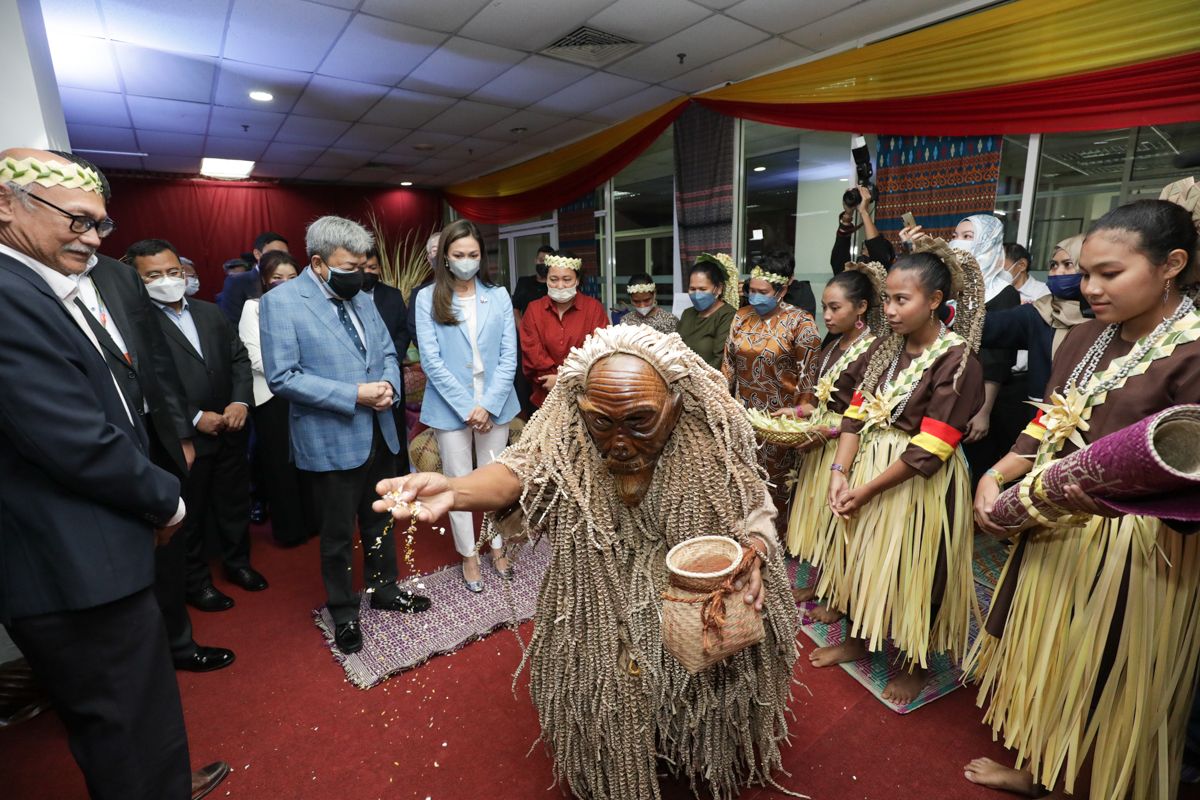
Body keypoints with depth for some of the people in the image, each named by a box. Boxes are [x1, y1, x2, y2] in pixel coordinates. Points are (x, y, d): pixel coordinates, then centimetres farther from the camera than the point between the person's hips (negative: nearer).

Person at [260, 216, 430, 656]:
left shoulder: (363, 300, 8)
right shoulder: (281, 301, -11)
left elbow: (388, 353, 13)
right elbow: (282, 376, -17)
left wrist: (388, 384, -9)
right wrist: (354, 395, -22)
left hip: (379, 435, 6)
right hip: (330, 443, -6)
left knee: (380, 522, 21)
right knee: (337, 535, 12)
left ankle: (384, 589, 42)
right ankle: (343, 612, 34)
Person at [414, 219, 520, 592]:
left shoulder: (498, 296, 1)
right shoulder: (428, 299, -3)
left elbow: (508, 357, -2)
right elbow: (431, 361, -8)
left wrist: (488, 405, -11)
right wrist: (467, 407, -12)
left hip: (494, 404, 2)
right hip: (451, 406, -1)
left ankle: (496, 546, 31)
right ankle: (468, 554, 27)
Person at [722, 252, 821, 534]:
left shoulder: (800, 322, -10)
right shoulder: (741, 317, 3)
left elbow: (807, 376, -9)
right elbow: (728, 363, 8)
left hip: (779, 416, -4)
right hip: (744, 413, 4)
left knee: (775, 480, 9)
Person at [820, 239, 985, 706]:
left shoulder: (957, 361, -16)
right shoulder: (885, 349, 3)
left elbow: (928, 451, -20)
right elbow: (857, 413, -1)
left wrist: (867, 489, -18)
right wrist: (840, 470, -13)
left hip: (921, 483, -6)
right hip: (867, 466, 6)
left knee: (912, 569, 10)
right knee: (865, 558, 18)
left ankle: (917, 663, 35)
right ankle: (861, 638, 40)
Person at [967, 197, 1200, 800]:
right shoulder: (1085, 340, 5)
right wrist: (994, 478, -7)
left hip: (1134, 552, -6)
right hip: (1052, 532, 7)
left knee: (1098, 683, 14)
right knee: (1041, 662, 22)